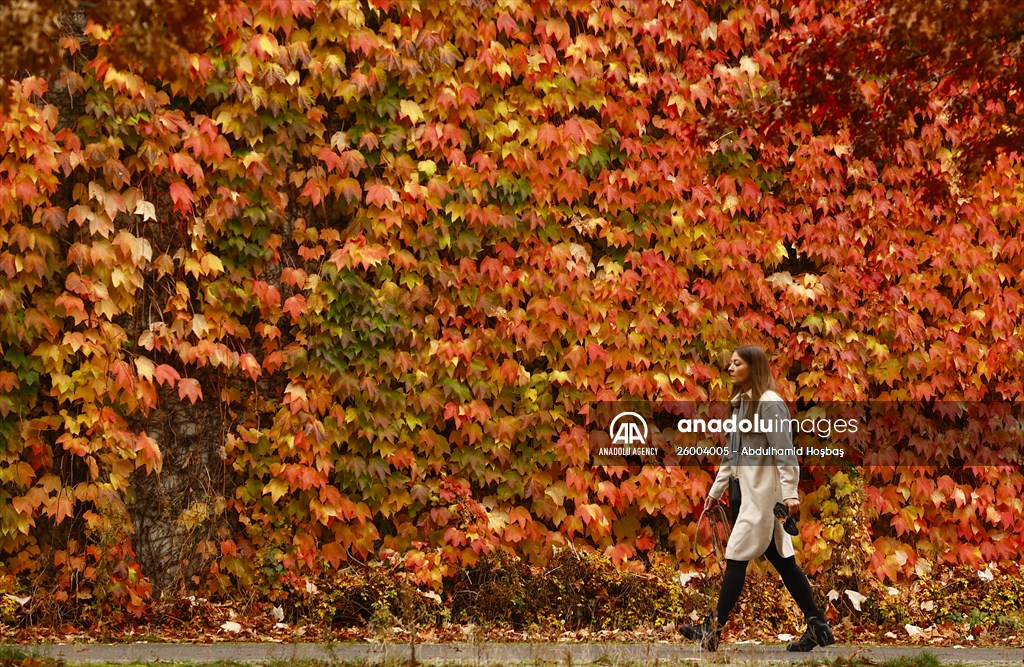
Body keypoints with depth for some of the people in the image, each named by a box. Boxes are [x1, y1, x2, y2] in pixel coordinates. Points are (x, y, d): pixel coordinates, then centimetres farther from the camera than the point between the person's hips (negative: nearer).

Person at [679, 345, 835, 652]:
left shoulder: (769, 403, -13)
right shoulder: (740, 403, 15)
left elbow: (785, 452, -18)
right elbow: (732, 453, 22)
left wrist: (790, 493, -24)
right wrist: (716, 490, 23)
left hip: (764, 492, -9)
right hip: (750, 491, 9)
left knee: (736, 557, -5)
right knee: (782, 560, 9)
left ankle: (713, 630, 1)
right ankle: (818, 626, 12)